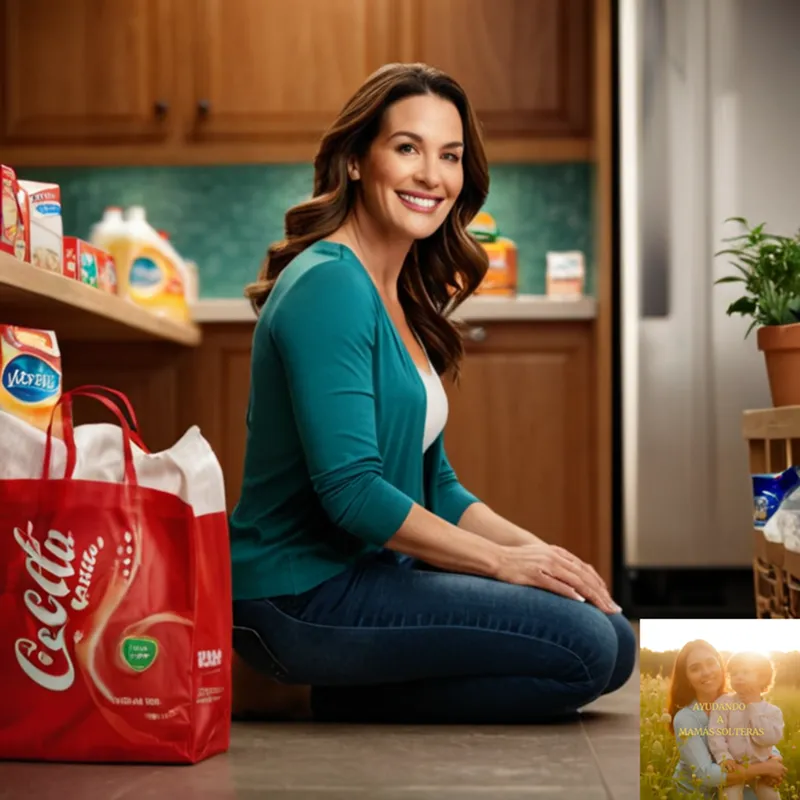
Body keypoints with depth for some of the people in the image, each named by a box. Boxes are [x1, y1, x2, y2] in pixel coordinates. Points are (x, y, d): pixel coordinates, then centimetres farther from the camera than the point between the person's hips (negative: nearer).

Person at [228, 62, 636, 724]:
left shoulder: (405, 300, 14)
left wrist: (540, 551, 1)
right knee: (584, 647, -18)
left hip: (364, 573, 9)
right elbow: (350, 490, -22)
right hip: (300, 595, -9)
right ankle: (354, 701, -4)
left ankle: (355, 694, 5)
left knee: (612, 637, 5)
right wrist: (504, 561, -14)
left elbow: (434, 485, 16)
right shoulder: (328, 285, -15)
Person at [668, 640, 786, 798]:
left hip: (729, 789, 4)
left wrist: (775, 761, -24)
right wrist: (763, 768, -28)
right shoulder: (685, 719, -22)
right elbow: (705, 774, -30)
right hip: (694, 794, -4)